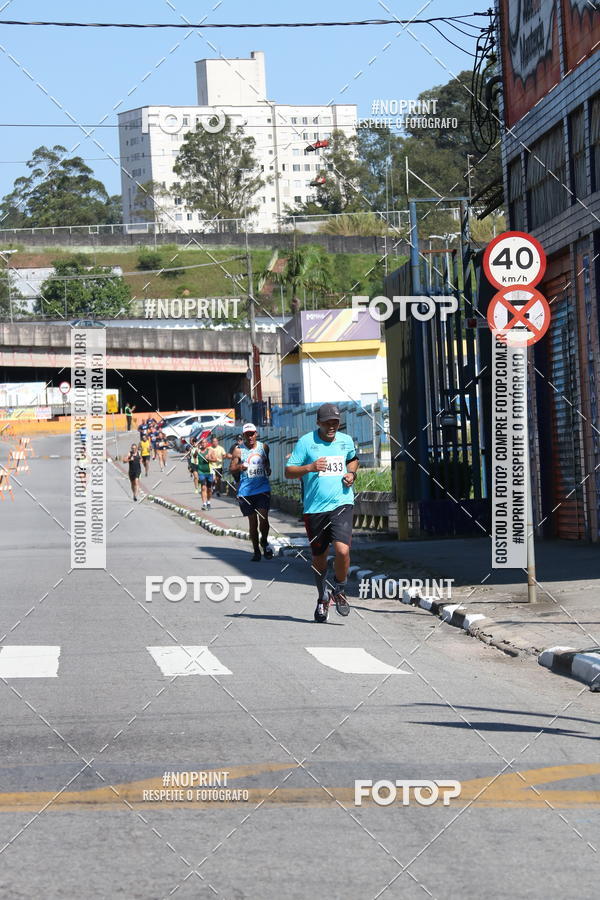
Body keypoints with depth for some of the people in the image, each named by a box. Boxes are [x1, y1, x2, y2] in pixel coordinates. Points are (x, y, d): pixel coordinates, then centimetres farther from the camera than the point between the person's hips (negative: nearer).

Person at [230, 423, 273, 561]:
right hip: (246, 491, -1)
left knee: (263, 519, -10)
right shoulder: (239, 450, -1)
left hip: (263, 489, 1)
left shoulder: (264, 447, 8)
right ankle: (256, 551, 15)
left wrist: (268, 468, 6)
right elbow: (231, 470, -3)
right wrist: (239, 467, -24)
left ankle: (264, 542, 18)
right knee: (252, 521, 3)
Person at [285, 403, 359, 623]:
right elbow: (288, 471, -3)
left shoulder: (346, 441, 8)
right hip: (314, 507, -1)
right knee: (319, 557, 10)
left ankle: (339, 590, 9)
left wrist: (351, 473, 10)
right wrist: (310, 468, -20)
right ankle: (323, 598, 33)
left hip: (341, 504, 1)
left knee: (342, 550, -18)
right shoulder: (306, 442, -2)